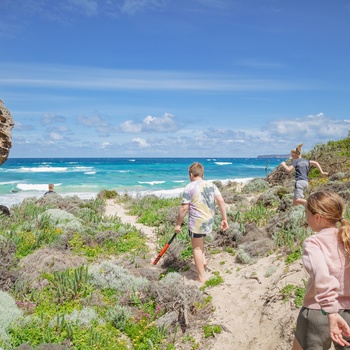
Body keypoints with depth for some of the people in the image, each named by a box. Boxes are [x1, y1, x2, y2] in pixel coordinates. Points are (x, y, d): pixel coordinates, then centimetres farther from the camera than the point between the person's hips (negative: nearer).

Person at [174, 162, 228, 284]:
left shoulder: (189, 188, -9)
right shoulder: (211, 185, 6)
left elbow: (184, 208, -11)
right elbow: (221, 201, 0)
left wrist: (178, 224, -3)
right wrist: (224, 219, 5)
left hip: (196, 222, -6)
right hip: (209, 221, 6)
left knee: (197, 248, 5)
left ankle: (201, 278, 10)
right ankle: (203, 261, 26)